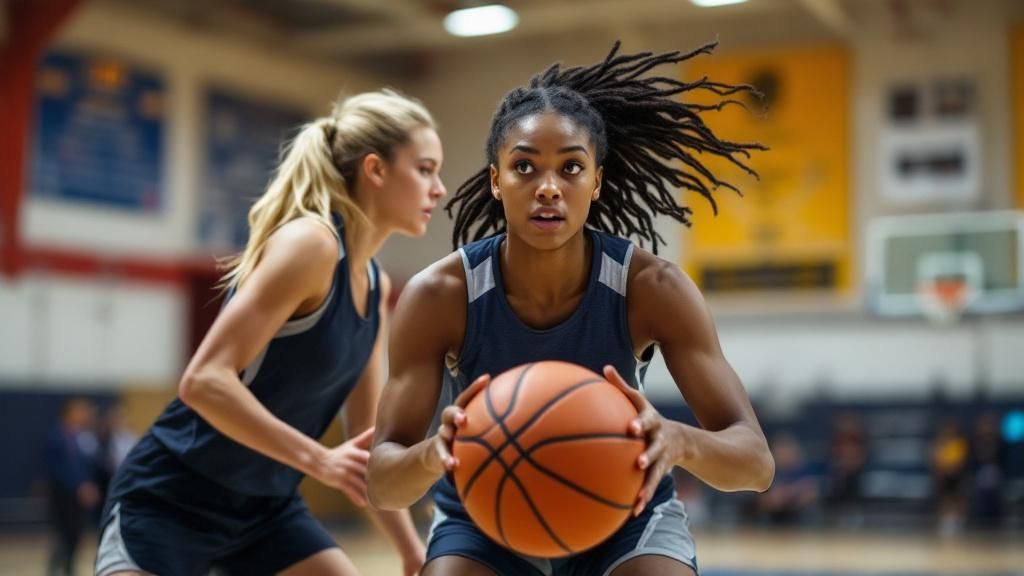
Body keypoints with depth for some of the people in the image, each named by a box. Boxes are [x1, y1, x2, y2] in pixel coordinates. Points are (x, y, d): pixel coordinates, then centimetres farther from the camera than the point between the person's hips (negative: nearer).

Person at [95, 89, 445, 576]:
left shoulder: (376, 286, 6)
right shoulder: (310, 243, -20)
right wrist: (319, 460, -30)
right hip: (171, 499, -9)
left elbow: (366, 445, 12)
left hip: (265, 509, 9)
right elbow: (204, 381, -28)